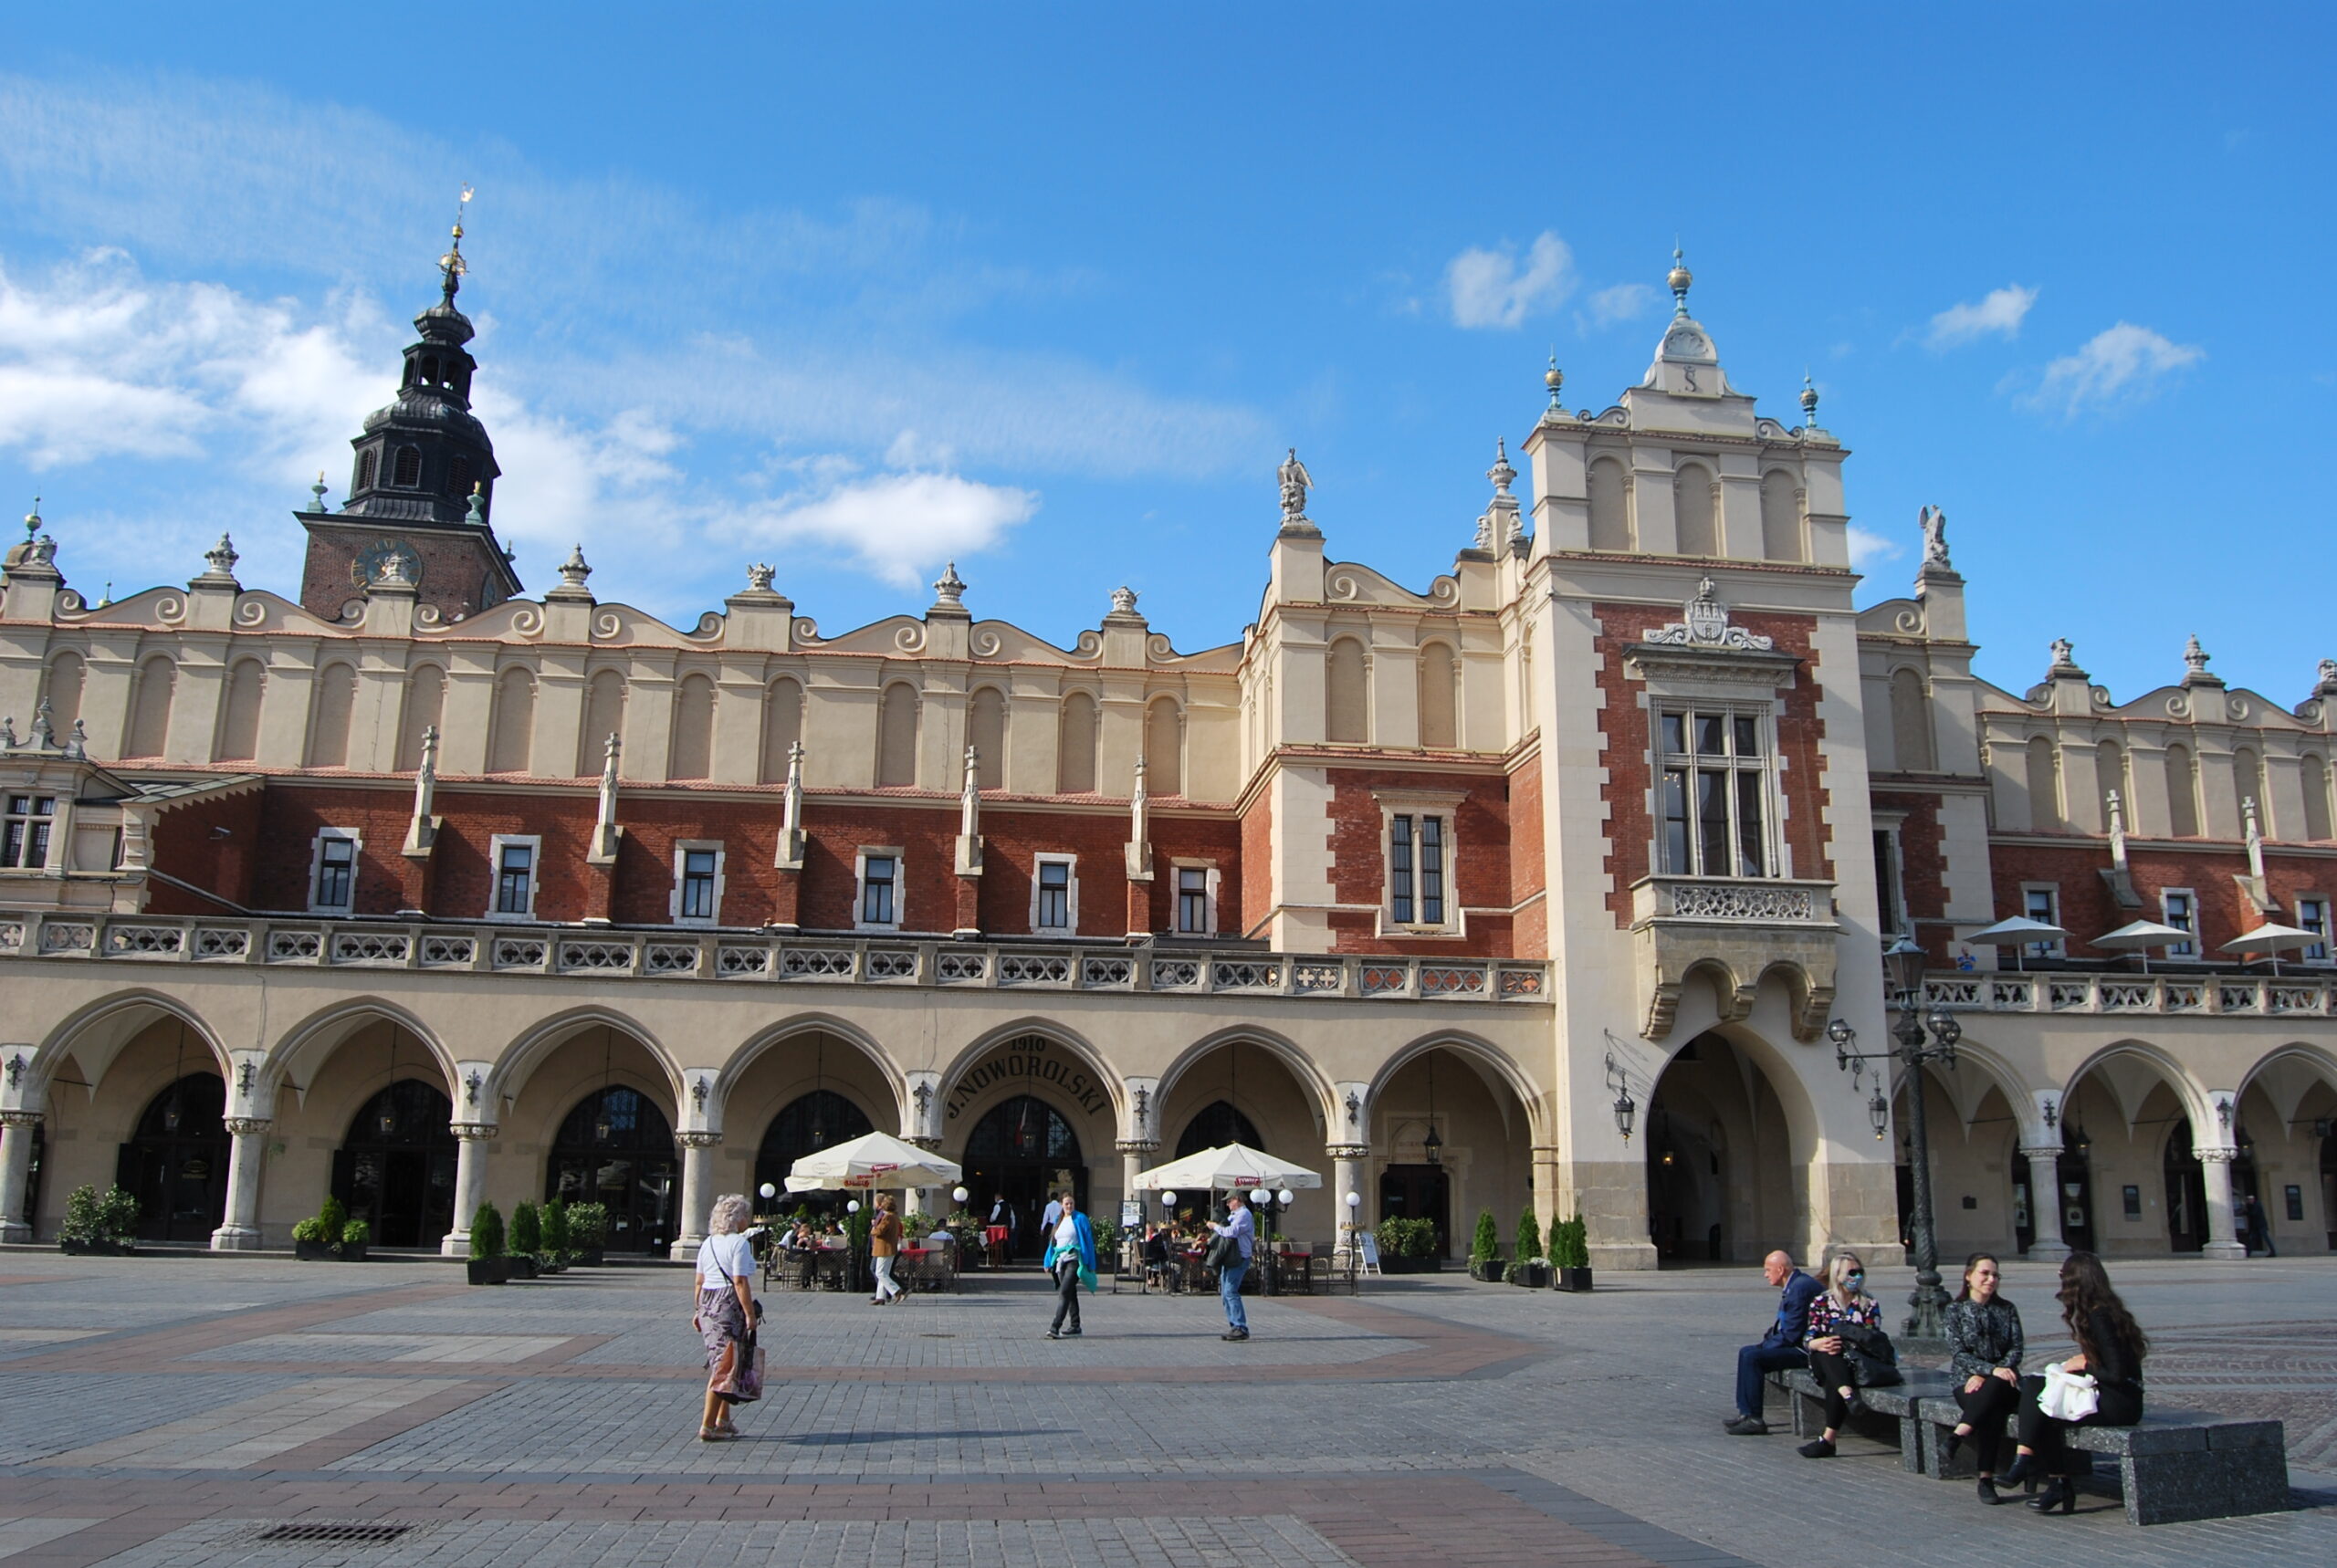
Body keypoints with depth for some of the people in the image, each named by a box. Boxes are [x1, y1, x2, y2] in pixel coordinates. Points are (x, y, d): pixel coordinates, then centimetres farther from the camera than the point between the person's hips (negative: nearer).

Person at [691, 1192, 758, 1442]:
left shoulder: (708, 1243, 12)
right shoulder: (739, 1243, -12)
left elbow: (699, 1282, 14)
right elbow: (740, 1282, -17)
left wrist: (699, 1310, 21)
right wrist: (750, 1314, -14)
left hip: (708, 1305, 8)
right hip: (730, 1306, -8)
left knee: (720, 1362, 17)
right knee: (726, 1365, -3)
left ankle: (723, 1421, 22)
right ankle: (708, 1426, -3)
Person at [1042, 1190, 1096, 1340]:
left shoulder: (1080, 1219, -2)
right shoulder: (1058, 1220, 15)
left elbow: (1089, 1241, -2)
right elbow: (1053, 1242, 20)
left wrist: (1091, 1264, -5)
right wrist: (1048, 1262, 15)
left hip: (1075, 1261, -6)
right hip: (1061, 1260, 6)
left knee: (1064, 1292, -16)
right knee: (1070, 1294, 11)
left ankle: (1055, 1327, -21)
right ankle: (1075, 1326, 17)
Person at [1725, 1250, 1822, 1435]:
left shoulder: (1800, 1288, -20)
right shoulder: (1792, 1286, 14)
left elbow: (1791, 1334, -22)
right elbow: (1784, 1326, 18)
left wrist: (1765, 1347, -12)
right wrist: (1766, 1341, 3)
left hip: (1805, 1350, -11)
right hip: (1797, 1345, 11)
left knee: (1752, 1357, -21)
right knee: (1746, 1352, 8)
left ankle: (1754, 1419, -15)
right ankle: (1745, 1412, 6)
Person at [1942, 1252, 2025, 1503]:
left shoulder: (2008, 1310, 13)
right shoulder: (1956, 1309, 6)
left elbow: (2016, 1349, 2)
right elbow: (1959, 1353, -4)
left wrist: (1986, 1377, -15)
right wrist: (1991, 1369, -23)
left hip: (2003, 1381, 1)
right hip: (1968, 1381, -1)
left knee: (1992, 1389, -37)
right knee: (1991, 1410, -35)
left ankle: (1958, 1435, -37)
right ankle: (1986, 1479, -34)